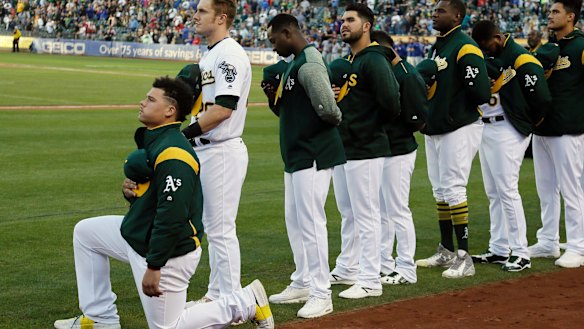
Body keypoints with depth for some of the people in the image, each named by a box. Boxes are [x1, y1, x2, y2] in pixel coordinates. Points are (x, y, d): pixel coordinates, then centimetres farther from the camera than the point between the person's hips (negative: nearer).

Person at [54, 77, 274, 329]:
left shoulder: (173, 154, -26)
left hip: (170, 252, -10)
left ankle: (246, 302, 8)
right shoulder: (151, 141, 8)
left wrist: (154, 266, -27)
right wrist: (130, 191, -4)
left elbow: (172, 217, -30)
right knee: (85, 232, 17)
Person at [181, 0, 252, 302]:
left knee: (221, 229, -7)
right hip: (205, 150, 11)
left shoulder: (230, 54, -15)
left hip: (223, 151, -11)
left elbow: (224, 107, -24)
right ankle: (215, 295, 27)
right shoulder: (209, 55, 17)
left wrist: (186, 133, -20)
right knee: (212, 227, 17)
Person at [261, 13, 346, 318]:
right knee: (294, 220, 17)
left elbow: (328, 110, -26)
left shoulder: (309, 64, -18)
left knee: (311, 221, -9)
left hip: (313, 154, -11)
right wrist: (275, 97, 2)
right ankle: (302, 284, 28)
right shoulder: (291, 64, 14)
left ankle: (321, 294, -4)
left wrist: (333, 121, -4)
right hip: (296, 155, 11)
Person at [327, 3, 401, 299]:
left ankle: (370, 281, -1)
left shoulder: (374, 61, -14)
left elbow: (390, 105, -22)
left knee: (366, 214, -6)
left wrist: (369, 128, -7)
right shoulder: (345, 62, 16)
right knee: (348, 213, 18)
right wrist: (331, 97, 1)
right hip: (342, 148, 10)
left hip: (365, 151, -10)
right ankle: (347, 270, 30)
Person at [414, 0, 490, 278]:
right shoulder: (436, 47, 16)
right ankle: (446, 252, 24)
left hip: (459, 129, -9)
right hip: (434, 130, 9)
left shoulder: (466, 48, -14)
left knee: (453, 189, -11)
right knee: (440, 190, 14)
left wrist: (456, 110, -7)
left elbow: (481, 93, -20)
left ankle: (464, 257, -6)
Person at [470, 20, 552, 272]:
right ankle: (498, 250, 21)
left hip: (507, 131, -9)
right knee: (493, 193, 12)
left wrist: (530, 121, -3)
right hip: (485, 128, 9)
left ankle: (521, 253, -3)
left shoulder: (521, 59, -14)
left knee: (507, 190, -9)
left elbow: (542, 99, -18)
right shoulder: (489, 57, 12)